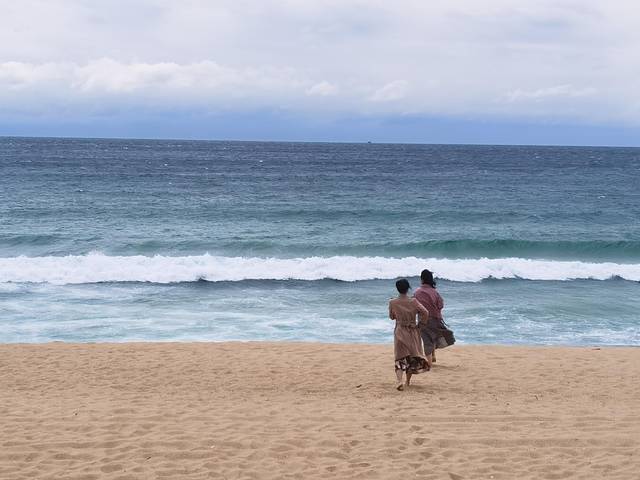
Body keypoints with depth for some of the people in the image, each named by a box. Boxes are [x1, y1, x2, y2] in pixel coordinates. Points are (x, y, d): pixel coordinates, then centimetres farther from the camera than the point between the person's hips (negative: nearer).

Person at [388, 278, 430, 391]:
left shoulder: (392, 303, -8)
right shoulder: (413, 301, -10)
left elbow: (391, 317, 5)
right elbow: (425, 313, -13)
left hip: (399, 332, 0)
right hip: (413, 332, 0)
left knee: (400, 358, -1)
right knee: (413, 356, 17)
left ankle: (399, 380, -23)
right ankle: (408, 380, 24)